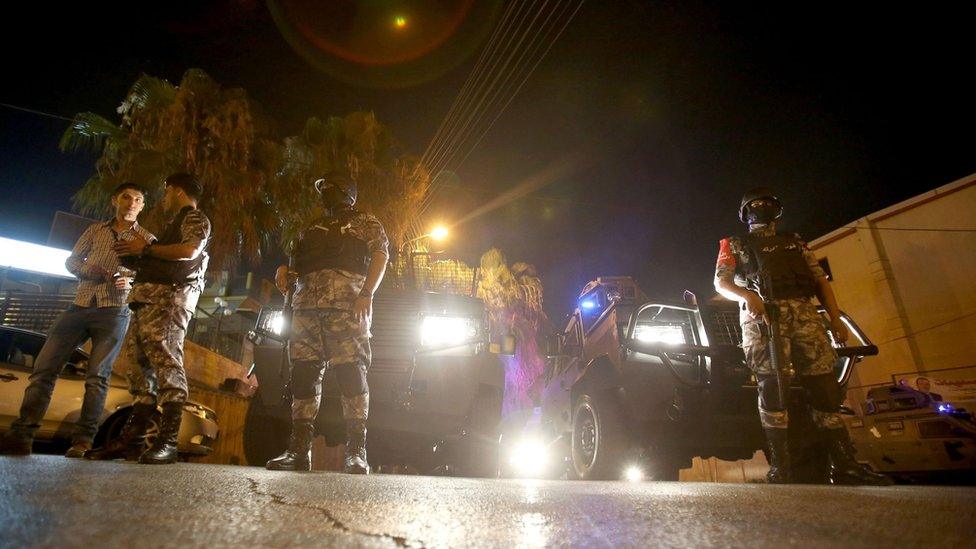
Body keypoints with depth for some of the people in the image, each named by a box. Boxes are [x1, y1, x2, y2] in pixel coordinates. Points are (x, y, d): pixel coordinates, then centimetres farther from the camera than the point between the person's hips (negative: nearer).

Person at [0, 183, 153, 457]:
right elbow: (71, 260, 16)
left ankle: (83, 441, -4)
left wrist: (130, 282, -18)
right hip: (80, 305, 4)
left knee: (97, 376, -6)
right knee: (44, 367, -2)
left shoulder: (147, 239, 7)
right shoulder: (95, 230, 17)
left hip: (114, 311, -4)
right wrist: (91, 271, -6)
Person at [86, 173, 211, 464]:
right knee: (139, 363, 4)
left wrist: (146, 248, -7)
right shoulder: (175, 224, 33)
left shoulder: (195, 218, 4)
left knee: (165, 359, -19)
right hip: (149, 298, 10)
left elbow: (191, 250, -16)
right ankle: (132, 439, 5)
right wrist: (134, 256, 18)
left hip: (170, 297, -10)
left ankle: (168, 442, -25)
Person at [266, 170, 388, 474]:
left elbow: (380, 257, 2)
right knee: (303, 372, 0)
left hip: (347, 302, -6)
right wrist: (284, 271, 8)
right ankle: (299, 450, 4)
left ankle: (356, 452, -12)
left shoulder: (365, 222, 16)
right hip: (306, 303, 6)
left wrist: (367, 294, -12)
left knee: (351, 370, -13)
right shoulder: (312, 228, 32)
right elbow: (297, 262, 32)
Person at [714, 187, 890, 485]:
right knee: (772, 386, -14)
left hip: (805, 314, 4)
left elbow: (821, 281, 22)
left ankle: (845, 466, 0)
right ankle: (780, 467, -13)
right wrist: (747, 295, -18)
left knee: (825, 386, -3)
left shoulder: (795, 243, 30)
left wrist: (836, 320, 9)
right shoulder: (736, 245, 18)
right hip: (763, 317, -4)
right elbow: (721, 282, 3)